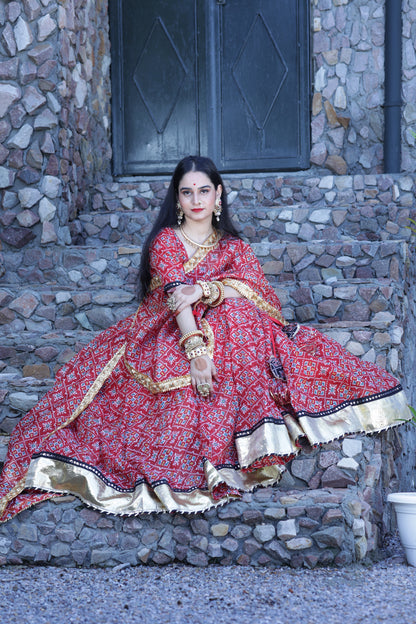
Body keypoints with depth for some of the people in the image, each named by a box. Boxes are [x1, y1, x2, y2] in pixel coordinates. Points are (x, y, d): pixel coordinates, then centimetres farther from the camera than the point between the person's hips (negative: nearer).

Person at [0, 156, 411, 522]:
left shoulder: (234, 246, 16)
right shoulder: (165, 241, 4)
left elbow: (254, 287, -6)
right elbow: (175, 296, -15)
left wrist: (204, 289, -25)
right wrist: (195, 349, -33)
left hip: (230, 331, 2)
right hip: (171, 335, -2)